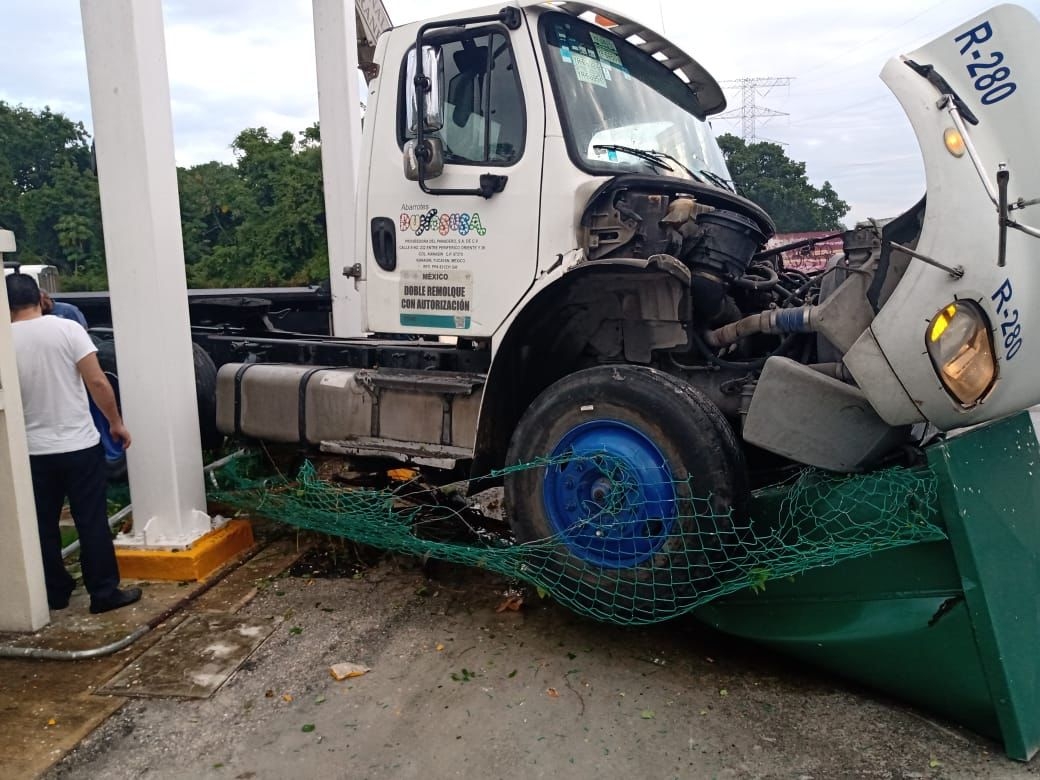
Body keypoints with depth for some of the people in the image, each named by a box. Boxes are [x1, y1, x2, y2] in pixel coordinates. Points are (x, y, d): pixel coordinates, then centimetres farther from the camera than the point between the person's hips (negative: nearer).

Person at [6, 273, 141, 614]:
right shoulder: (67, 328, -9)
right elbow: (97, 383, -13)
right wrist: (116, 423, -1)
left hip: (33, 451, 2)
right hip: (80, 445, -2)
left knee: (44, 525, 15)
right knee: (92, 522, 5)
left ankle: (55, 592, 26)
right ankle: (104, 592, 11)